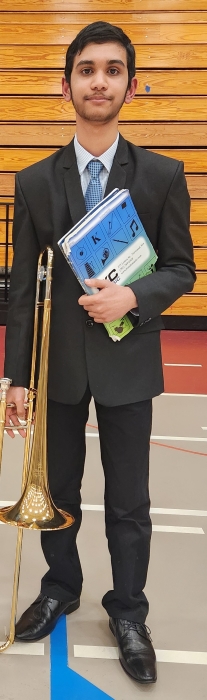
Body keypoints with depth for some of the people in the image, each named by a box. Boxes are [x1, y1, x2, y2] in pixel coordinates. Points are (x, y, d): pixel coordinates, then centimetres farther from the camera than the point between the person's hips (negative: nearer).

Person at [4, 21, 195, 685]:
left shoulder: (163, 175, -4)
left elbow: (180, 268, 1)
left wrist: (133, 297, -20)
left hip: (127, 362, -1)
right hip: (57, 362, 2)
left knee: (128, 503, 10)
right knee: (58, 491, 18)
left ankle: (128, 612, 32)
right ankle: (60, 589, 42)